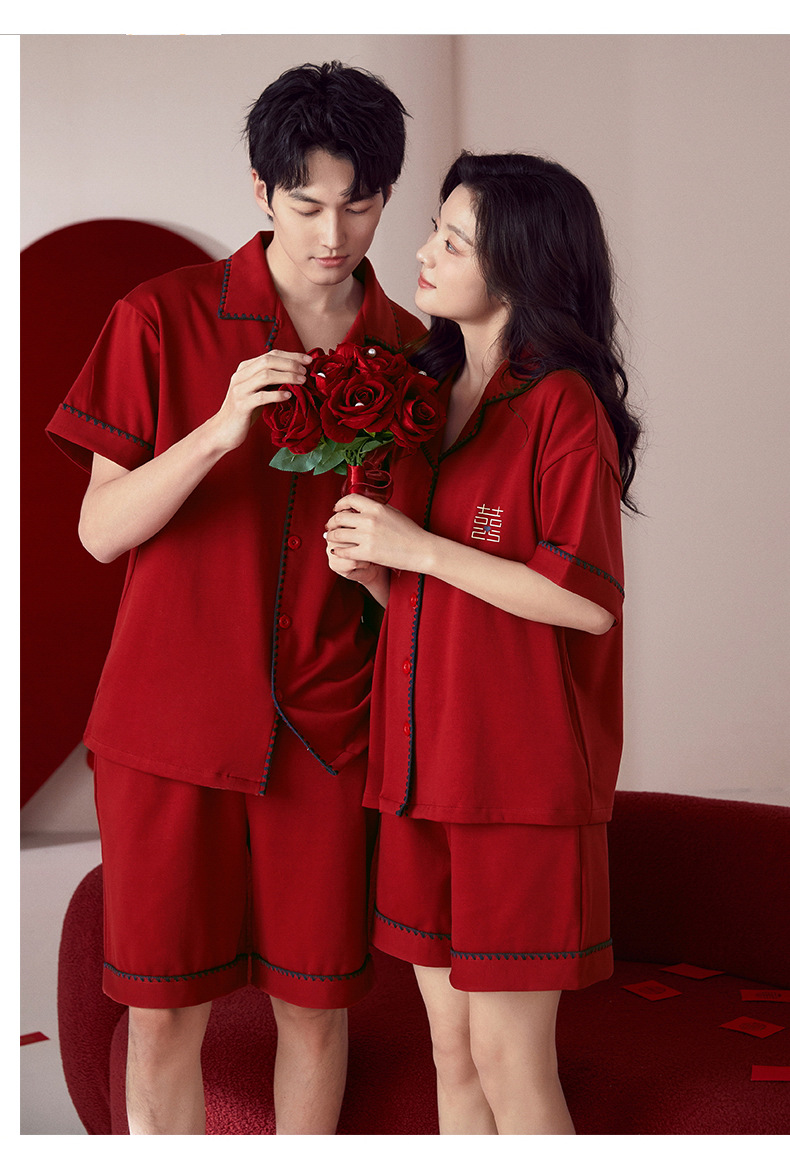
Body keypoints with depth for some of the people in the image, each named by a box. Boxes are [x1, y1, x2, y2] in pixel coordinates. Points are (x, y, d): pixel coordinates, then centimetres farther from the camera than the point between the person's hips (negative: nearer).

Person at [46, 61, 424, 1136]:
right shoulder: (164, 318, -1)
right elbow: (100, 530, -6)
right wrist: (220, 429, -20)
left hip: (324, 724, 2)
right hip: (172, 718, -1)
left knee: (316, 1001, 9)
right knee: (165, 1008, 5)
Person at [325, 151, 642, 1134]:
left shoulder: (562, 405, -10)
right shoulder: (431, 398, 12)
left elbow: (588, 601, -17)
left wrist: (420, 550, -16)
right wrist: (370, 569, -2)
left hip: (523, 773, -7)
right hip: (425, 761, 7)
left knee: (510, 1063, 2)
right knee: (452, 1053, 15)